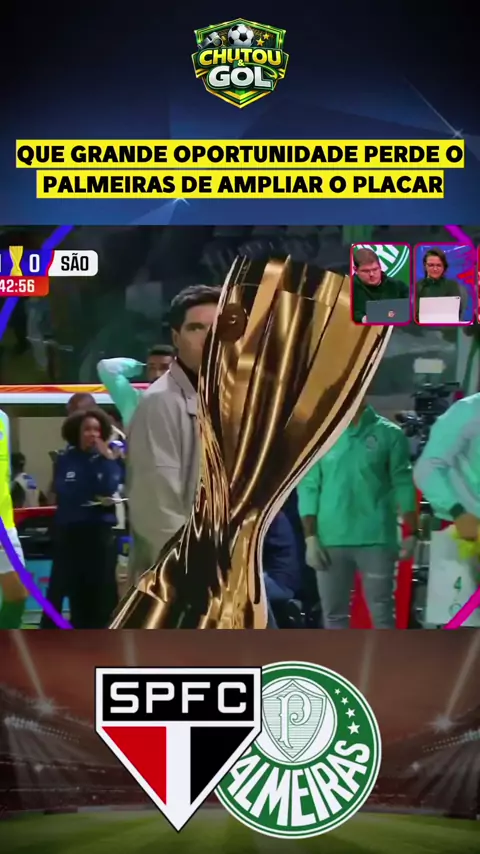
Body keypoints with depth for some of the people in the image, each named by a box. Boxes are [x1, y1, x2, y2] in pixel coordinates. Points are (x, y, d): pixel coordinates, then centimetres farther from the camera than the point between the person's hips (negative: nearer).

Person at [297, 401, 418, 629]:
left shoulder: (389, 434, 1)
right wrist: (310, 537, -3)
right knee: (334, 613, 9)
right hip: (331, 539, 2)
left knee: (382, 613, 2)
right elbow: (308, 486, 3)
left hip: (376, 539, -2)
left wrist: (411, 533, -5)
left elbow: (403, 484, 1)